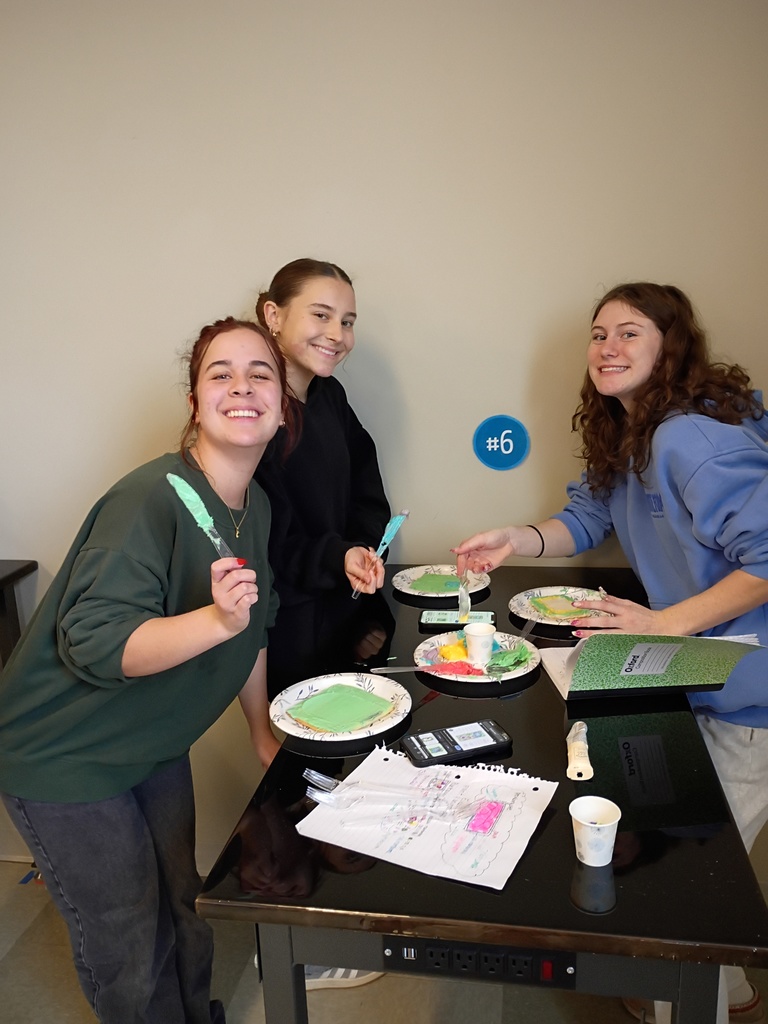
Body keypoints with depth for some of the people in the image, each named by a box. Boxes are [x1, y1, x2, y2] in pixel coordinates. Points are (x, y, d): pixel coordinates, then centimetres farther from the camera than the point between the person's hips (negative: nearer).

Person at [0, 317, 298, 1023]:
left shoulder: (257, 507, -3)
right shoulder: (149, 500, -28)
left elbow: (252, 632, 9)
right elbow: (95, 644, -33)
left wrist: (263, 732, 15)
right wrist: (218, 617, -46)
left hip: (154, 745, 8)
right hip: (64, 756, -7)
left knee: (182, 906, 25)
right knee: (129, 944, 8)